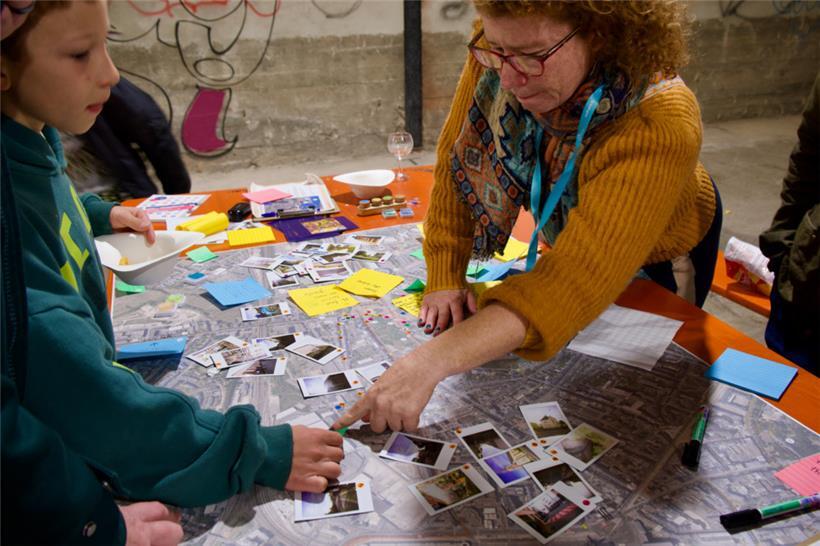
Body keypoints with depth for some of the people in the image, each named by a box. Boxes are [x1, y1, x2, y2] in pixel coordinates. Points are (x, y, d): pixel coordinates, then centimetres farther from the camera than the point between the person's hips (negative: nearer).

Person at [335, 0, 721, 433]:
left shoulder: (659, 127, -45)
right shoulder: (500, 51, -31)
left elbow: (574, 281, -52)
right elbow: (457, 160, -21)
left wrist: (430, 362, -61)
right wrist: (445, 279, -25)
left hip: (658, 257, -3)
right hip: (566, 230, 4)